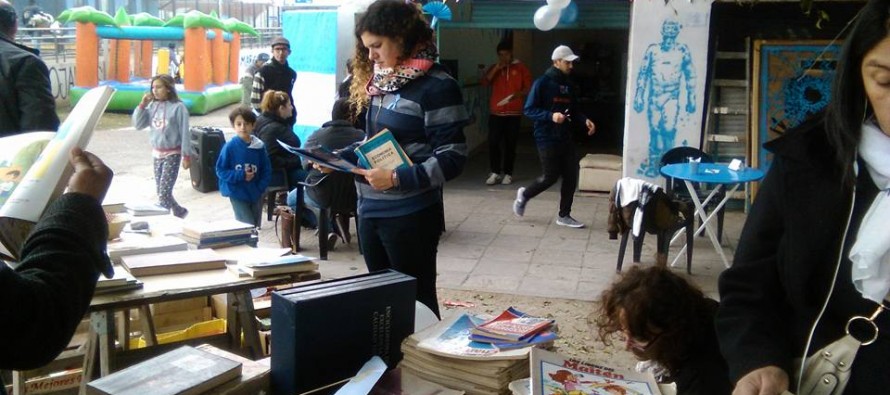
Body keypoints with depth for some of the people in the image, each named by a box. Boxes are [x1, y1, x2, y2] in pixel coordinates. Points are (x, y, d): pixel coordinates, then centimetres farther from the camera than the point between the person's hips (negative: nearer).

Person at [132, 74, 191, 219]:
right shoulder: (152, 106, 4)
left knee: (164, 192, -10)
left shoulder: (178, 107, -11)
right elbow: (138, 125, 3)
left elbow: (184, 133, -9)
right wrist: (142, 105, -5)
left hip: (172, 154, -6)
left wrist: (186, 156, -9)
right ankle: (179, 212, 31)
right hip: (157, 154, 6)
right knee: (161, 192, 12)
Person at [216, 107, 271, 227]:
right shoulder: (229, 147, -10)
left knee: (256, 226, 14)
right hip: (238, 194, -4)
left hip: (256, 194, 4)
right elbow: (221, 171, -6)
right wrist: (241, 175, -18)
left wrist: (260, 188, -9)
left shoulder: (259, 146, -2)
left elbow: (266, 170, 5)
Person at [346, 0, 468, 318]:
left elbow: (452, 158, -17)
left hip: (411, 214, -7)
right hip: (370, 209, 8)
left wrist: (397, 178, -24)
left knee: (415, 299, 7)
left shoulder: (436, 86, -14)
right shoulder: (380, 81, 10)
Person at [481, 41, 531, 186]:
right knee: (493, 143, -4)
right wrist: (496, 68, -11)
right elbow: (485, 83, -4)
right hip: (495, 112, 2)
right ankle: (495, 172, 6)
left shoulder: (521, 68, 3)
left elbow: (529, 88, 1)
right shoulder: (494, 68, 11)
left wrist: (519, 94, -18)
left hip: (514, 113, -2)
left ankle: (508, 173, 11)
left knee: (510, 144, 2)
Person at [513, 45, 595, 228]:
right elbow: (529, 110, -13)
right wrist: (551, 116, -26)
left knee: (571, 176, 3)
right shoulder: (542, 83, -10)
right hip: (547, 139, -7)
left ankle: (564, 215, 15)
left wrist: (585, 120, -2)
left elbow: (574, 110, 19)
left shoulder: (569, 86, 11)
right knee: (551, 177, -3)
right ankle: (524, 195, 24)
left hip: (565, 138, 7)